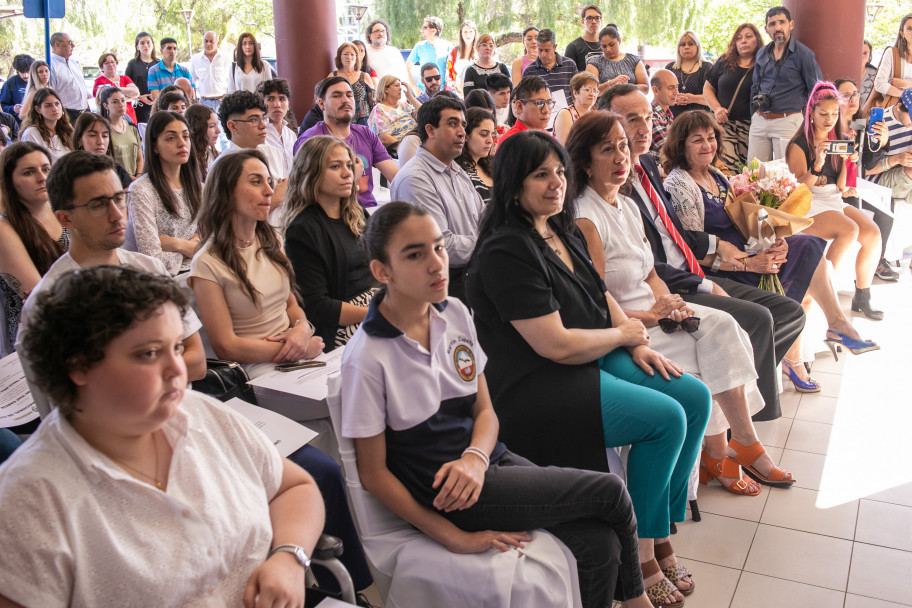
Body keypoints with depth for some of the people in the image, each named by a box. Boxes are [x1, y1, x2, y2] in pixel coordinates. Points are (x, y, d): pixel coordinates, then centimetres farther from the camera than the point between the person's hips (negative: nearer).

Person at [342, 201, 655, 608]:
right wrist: (453, 537, -14)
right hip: (442, 490, -6)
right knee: (610, 491, -9)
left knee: (599, 544, -13)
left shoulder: (455, 314, 1)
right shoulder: (367, 357, -18)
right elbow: (374, 473, -12)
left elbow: (484, 410, 7)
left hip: (481, 463, 6)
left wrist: (475, 458, -15)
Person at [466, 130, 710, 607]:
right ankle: (640, 555, -1)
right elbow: (556, 344, -23)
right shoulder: (505, 252, -19)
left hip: (597, 359, 10)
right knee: (667, 418, -19)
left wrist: (639, 347, 3)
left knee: (695, 397, 1)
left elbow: (603, 298, 20)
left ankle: (659, 532, 10)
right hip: (537, 389, -10)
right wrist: (623, 335, -7)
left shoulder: (562, 233, 11)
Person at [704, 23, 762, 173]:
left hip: (749, 126, 0)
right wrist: (717, 108, 1)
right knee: (728, 166, -17)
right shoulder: (724, 62, 13)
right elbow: (707, 88, 16)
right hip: (723, 122, 0)